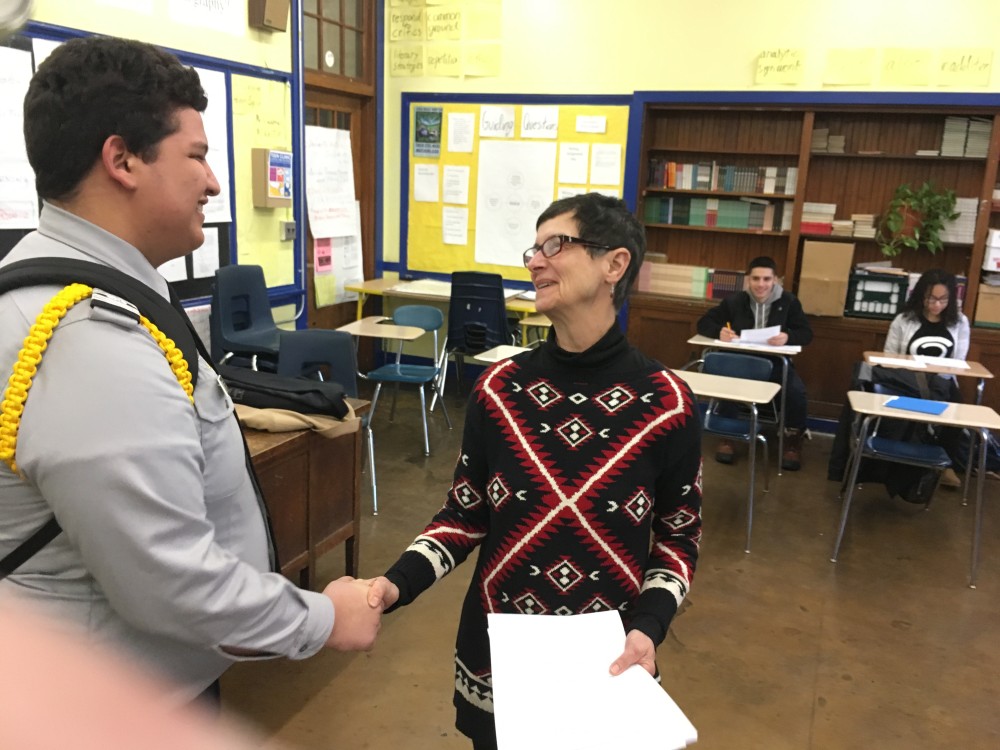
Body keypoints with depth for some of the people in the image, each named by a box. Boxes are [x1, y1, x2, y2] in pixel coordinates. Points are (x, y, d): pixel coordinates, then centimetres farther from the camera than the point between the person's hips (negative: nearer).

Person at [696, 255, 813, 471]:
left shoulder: (788, 302, 0)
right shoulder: (735, 300, 1)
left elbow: (806, 333, -2)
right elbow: (704, 323, 3)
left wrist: (788, 337, -26)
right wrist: (720, 332, -21)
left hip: (776, 363, 0)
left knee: (796, 390, -27)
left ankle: (793, 439, 2)